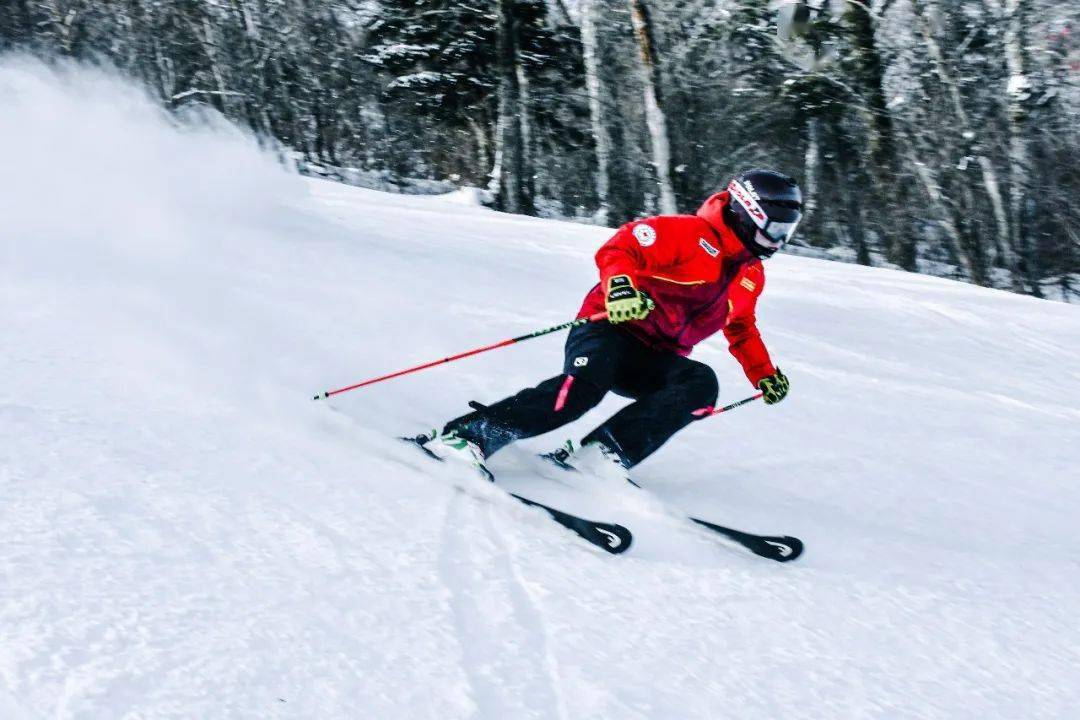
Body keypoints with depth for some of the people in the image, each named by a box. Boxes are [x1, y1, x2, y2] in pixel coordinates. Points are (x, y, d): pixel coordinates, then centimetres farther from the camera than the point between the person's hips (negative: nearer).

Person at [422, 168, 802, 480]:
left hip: (655, 363, 7)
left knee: (701, 384, -25)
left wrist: (764, 373, 28)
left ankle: (602, 452, -31)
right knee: (586, 384, -36)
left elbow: (741, 329, 36)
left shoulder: (751, 275, 18)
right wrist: (619, 284, -38)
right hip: (610, 330, -7)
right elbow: (620, 248, -18)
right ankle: (468, 433, -29)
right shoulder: (691, 233, -7)